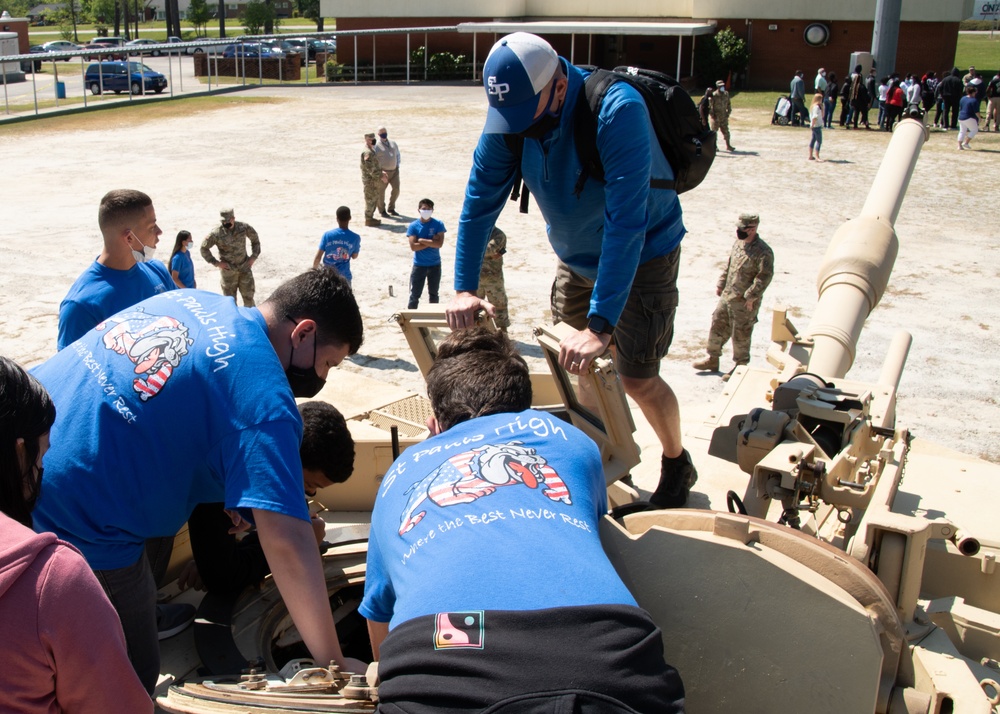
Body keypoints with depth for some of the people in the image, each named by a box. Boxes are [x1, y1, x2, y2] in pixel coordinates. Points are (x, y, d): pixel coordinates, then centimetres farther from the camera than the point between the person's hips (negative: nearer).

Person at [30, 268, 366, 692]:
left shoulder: (191, 300, 7)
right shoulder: (264, 395, -18)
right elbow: (286, 541, -25)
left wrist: (232, 491, 18)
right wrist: (334, 665, -18)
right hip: (76, 528, -9)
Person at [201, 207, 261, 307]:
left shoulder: (244, 227, -10)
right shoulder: (216, 233, -16)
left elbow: (255, 240, 9)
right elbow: (204, 248, -3)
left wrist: (254, 256, 2)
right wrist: (216, 263, -8)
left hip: (245, 268, 2)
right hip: (228, 271, -1)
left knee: (248, 297, 7)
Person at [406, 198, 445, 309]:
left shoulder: (438, 224, -5)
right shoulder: (413, 226, -6)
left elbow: (439, 244, -15)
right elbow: (413, 246, -15)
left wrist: (422, 240, -15)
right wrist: (431, 242, -16)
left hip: (435, 265, 1)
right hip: (419, 265, -1)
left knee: (433, 294, 14)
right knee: (415, 295, 3)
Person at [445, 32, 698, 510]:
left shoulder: (617, 112, -36)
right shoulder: (510, 115, -19)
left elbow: (626, 223, -40)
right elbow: (480, 200, -13)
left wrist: (600, 324, -44)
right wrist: (464, 288, -21)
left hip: (642, 254, -6)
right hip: (574, 256, 6)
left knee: (637, 377, -6)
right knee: (573, 366, 11)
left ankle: (677, 464, 23)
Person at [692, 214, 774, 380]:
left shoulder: (763, 252, -17)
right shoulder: (738, 243, 8)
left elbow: (765, 277, -20)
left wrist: (751, 296, -22)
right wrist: (721, 284, 15)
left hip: (744, 303, -8)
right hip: (726, 296, 8)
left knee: (740, 335, 3)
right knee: (717, 326, 14)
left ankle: (740, 366, 18)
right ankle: (713, 359, 28)